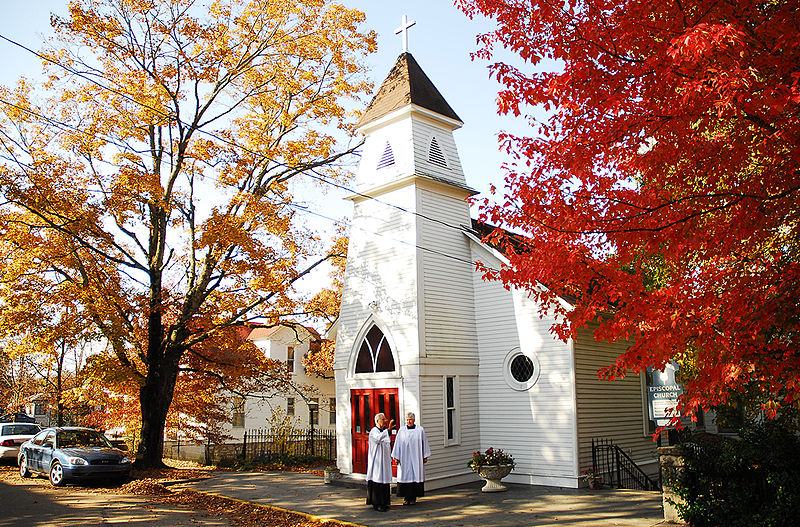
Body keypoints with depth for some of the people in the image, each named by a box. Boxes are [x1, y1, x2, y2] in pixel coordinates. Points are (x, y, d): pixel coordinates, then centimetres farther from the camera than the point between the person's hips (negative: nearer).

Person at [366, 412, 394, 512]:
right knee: (377, 481, -6)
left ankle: (383, 503, 17)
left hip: (385, 461, 9)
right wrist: (388, 430, -40)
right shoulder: (374, 431, -11)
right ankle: (376, 504, -1)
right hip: (377, 461, -8)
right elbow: (378, 438, -34)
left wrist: (389, 458, 19)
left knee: (384, 481, 10)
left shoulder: (384, 432, 16)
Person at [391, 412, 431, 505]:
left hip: (416, 458, 0)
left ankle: (413, 497, 8)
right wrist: (396, 457, 1)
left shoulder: (420, 430, 3)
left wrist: (425, 456, 4)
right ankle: (406, 497, 8)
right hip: (404, 458, 0)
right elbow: (397, 444, 6)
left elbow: (424, 443, 6)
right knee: (405, 476, 0)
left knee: (416, 476, -1)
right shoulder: (401, 431, 4)